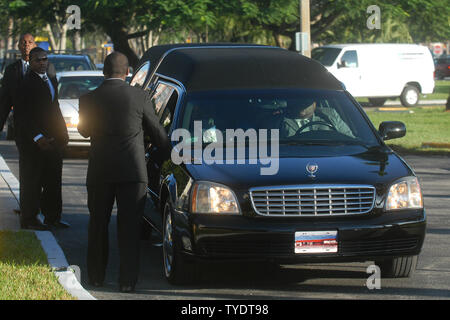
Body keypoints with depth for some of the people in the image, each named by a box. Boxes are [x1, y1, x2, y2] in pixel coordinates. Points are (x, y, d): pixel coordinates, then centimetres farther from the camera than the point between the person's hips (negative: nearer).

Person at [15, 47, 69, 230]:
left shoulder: (51, 81, 14)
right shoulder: (26, 83, -12)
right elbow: (21, 115, -15)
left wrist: (62, 133, 11)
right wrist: (37, 137, -20)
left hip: (52, 140, 8)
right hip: (32, 142, -7)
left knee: (53, 181, 11)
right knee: (32, 181, 0)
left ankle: (52, 217, 19)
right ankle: (29, 220, 8)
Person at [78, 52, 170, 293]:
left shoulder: (89, 99, -3)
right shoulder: (140, 97, -5)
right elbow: (156, 132, 5)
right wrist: (170, 154, 21)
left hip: (99, 172, 1)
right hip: (132, 171, -1)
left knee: (98, 225, 15)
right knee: (129, 228, 3)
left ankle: (96, 277, 21)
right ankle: (127, 280, 0)